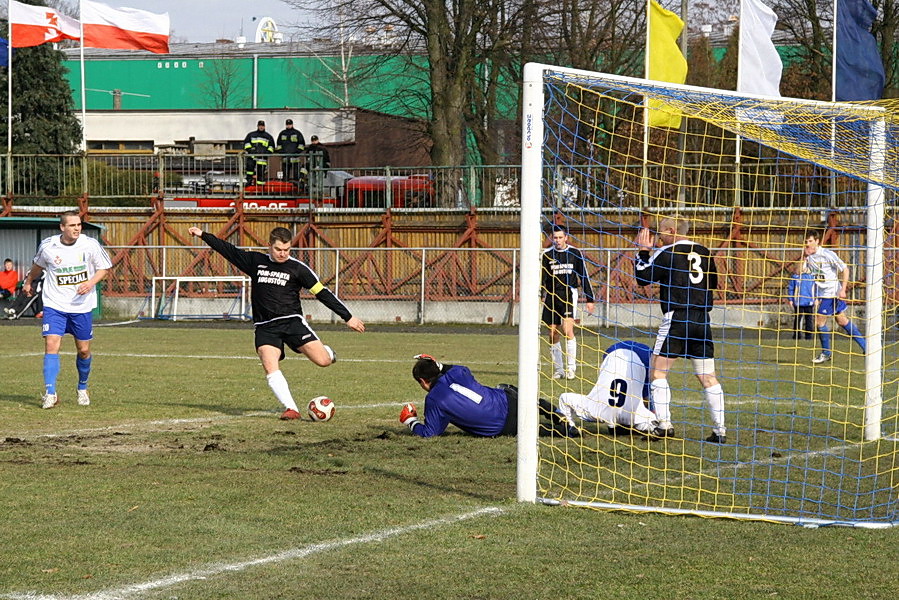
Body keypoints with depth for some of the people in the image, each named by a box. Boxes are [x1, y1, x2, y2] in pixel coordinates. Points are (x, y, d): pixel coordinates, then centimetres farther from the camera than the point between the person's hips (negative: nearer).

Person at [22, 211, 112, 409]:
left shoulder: (90, 245, -8)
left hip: (81, 306, 1)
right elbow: (38, 265, 16)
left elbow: (104, 268, 2)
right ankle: (50, 394, -16)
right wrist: (29, 281, 31)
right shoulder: (47, 246, -6)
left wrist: (91, 282, -16)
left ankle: (82, 388, 33)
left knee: (83, 350, 9)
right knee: (51, 345, -15)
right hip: (54, 305, -1)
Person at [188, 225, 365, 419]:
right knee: (270, 367, -22)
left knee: (323, 361, -14)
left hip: (291, 321, -2)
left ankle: (327, 352, 23)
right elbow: (228, 250, 21)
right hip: (265, 328, 2)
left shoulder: (298, 268, 2)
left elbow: (322, 293, 3)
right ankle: (291, 409, -23)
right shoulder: (256, 261, 11)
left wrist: (348, 317, 2)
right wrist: (203, 235, 21)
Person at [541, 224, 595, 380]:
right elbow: (541, 278, 5)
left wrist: (589, 299, 8)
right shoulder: (547, 254, 5)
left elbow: (583, 276, 9)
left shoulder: (574, 253, 4)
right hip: (551, 295, 2)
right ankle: (558, 370, 13)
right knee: (553, 334, 2)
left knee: (567, 329, -19)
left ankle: (571, 367, -14)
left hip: (569, 293, -2)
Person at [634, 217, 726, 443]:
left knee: (658, 371, 3)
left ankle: (664, 424, -7)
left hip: (676, 317, -5)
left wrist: (643, 252, 10)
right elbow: (713, 283, 22)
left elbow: (643, 278, 0)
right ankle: (720, 430, 3)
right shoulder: (704, 252, 11)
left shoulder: (667, 253, -5)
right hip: (702, 319, 5)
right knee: (707, 376, 7)